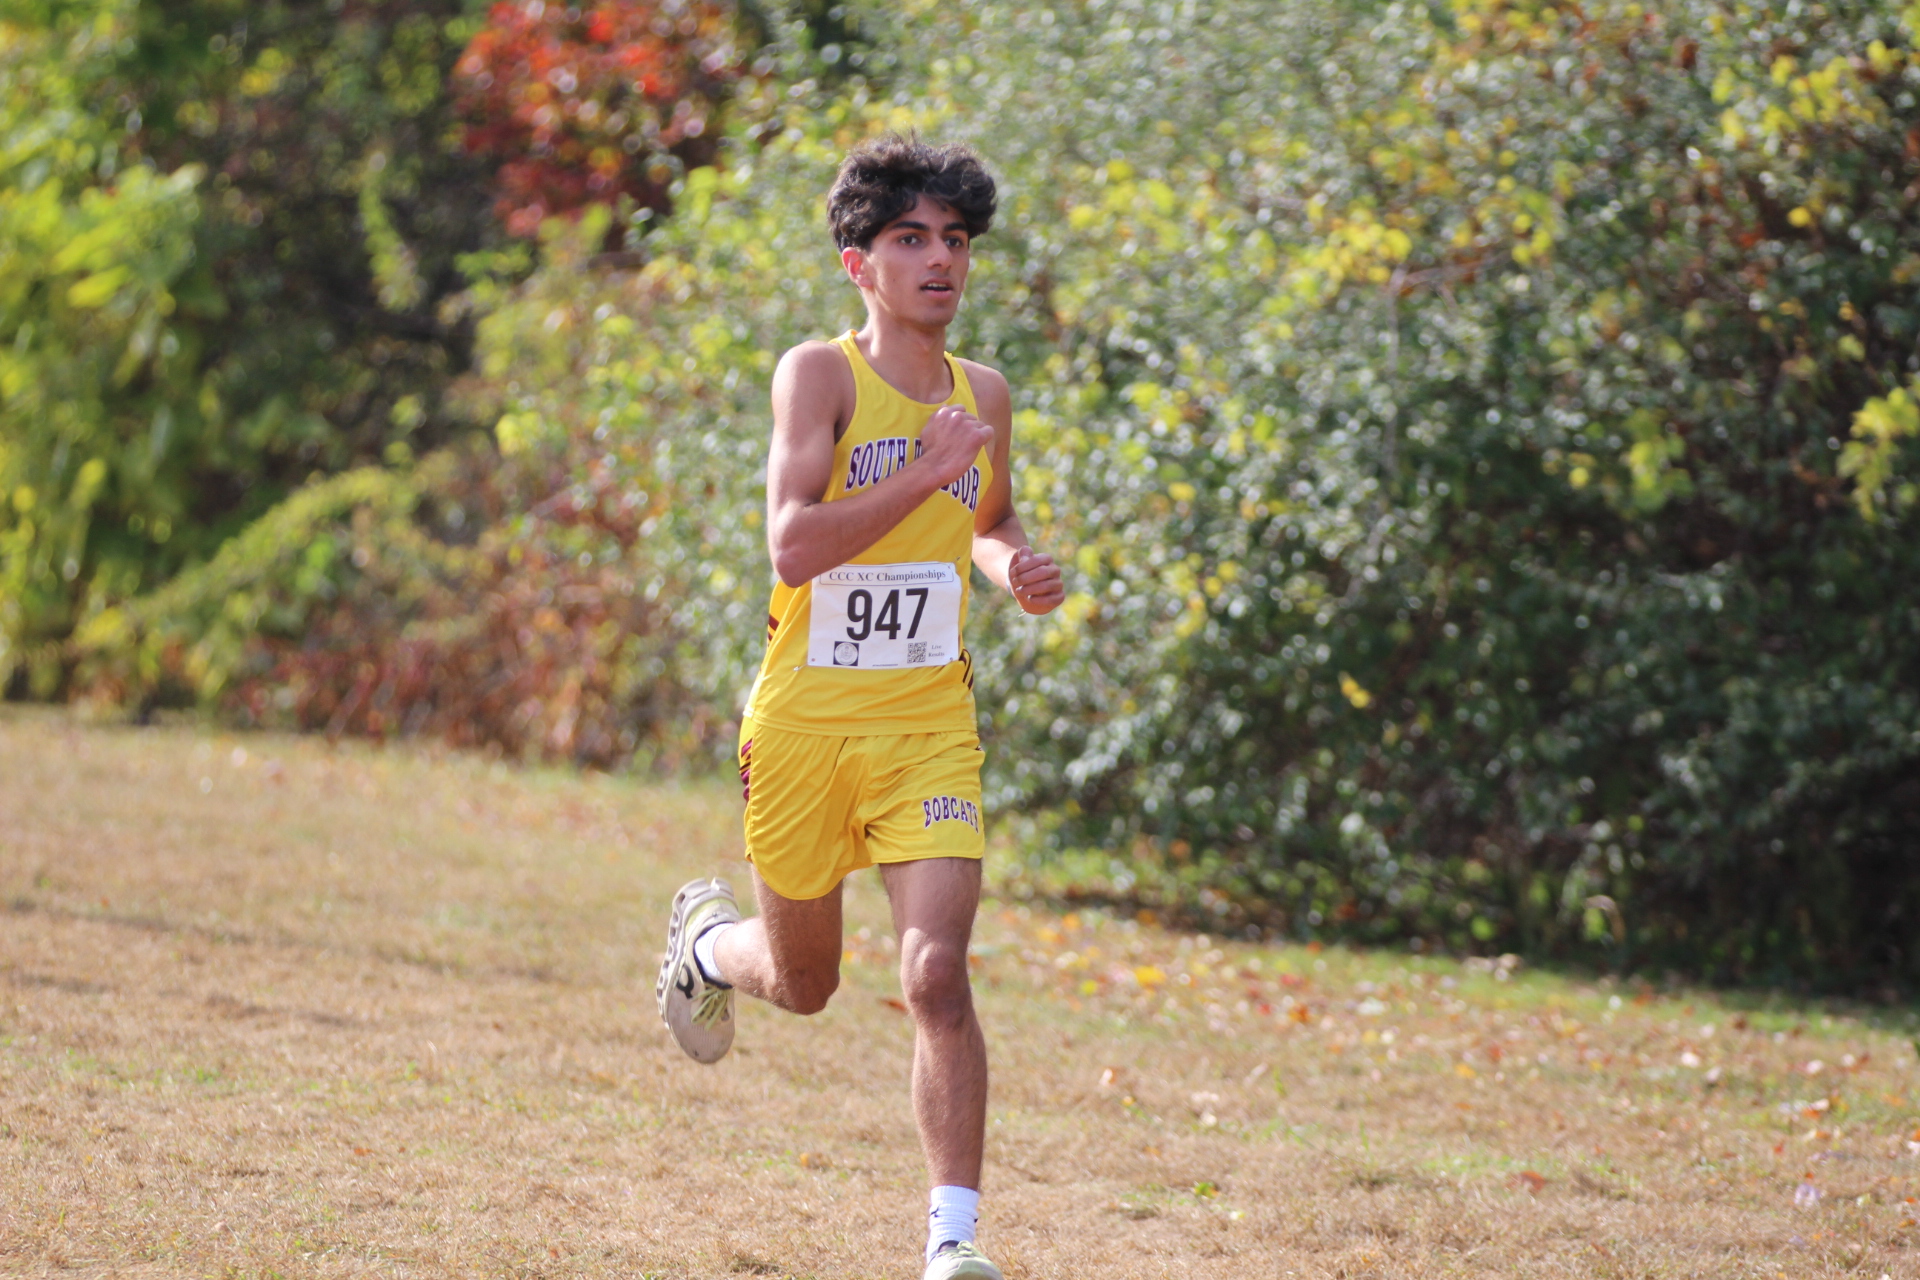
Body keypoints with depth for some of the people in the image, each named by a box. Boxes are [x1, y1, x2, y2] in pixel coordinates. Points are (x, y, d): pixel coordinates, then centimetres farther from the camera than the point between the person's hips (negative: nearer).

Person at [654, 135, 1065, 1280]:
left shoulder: (985, 395, 6)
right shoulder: (822, 374, -10)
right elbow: (793, 545, -22)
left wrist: (1018, 568, 5)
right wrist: (929, 468, -24)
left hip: (930, 728, 2)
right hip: (807, 722, -2)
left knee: (938, 975, -15)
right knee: (804, 984, 15)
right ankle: (706, 938, 52)